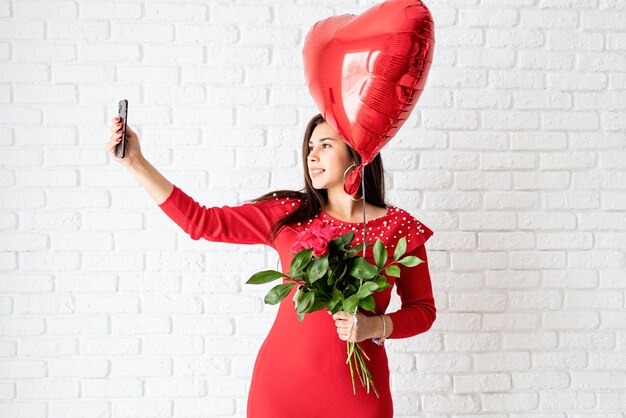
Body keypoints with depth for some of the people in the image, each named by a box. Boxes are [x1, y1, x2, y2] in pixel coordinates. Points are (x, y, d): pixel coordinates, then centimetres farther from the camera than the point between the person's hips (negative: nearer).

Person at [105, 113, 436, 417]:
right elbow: (201, 221, 0)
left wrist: (375, 327, -15)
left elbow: (423, 310, 4)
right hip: (281, 382, 2)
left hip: (355, 391, -1)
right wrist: (136, 162, -5)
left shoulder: (399, 227, -3)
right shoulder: (287, 214, 2)